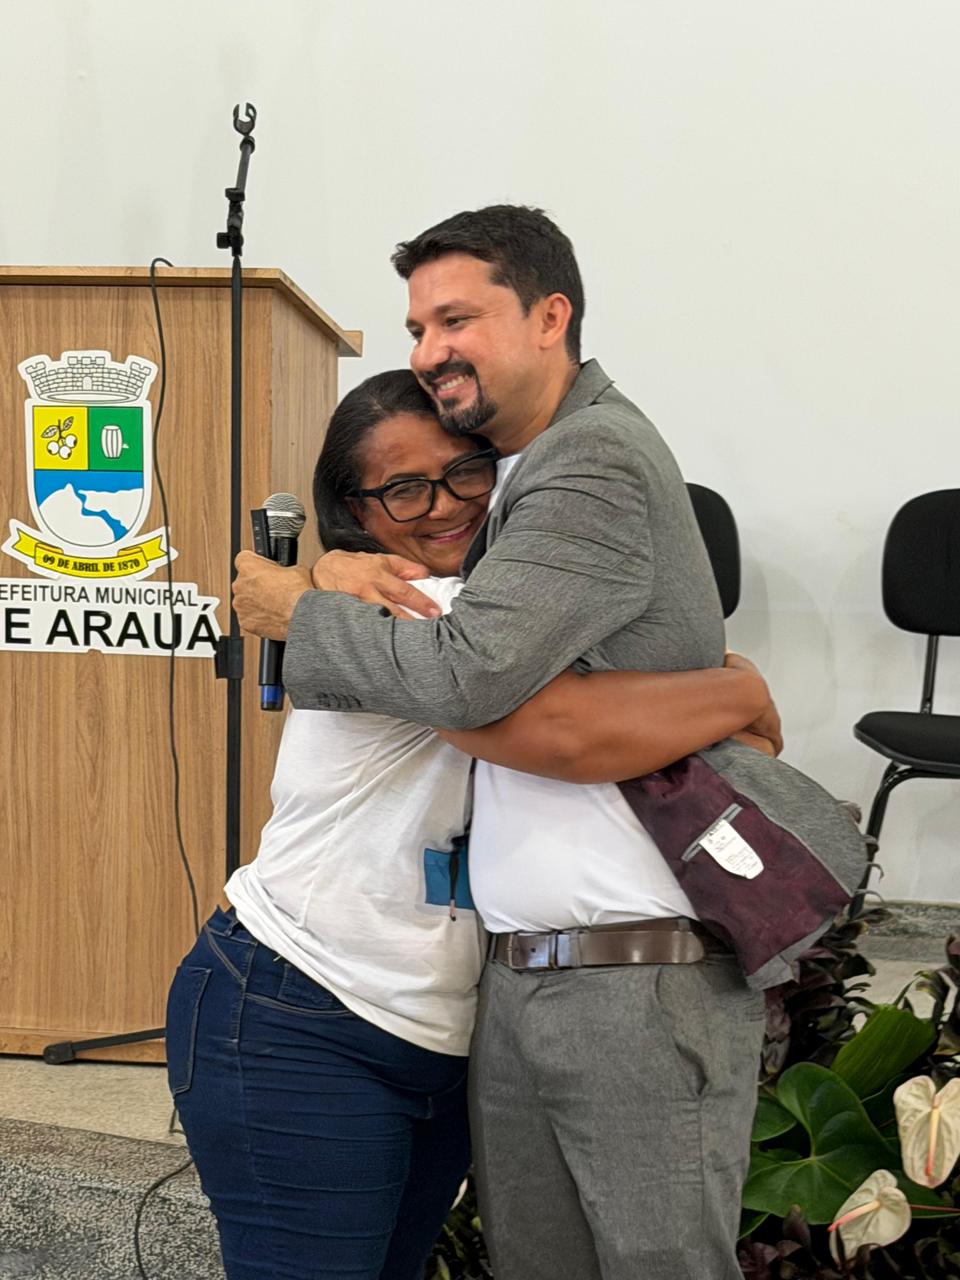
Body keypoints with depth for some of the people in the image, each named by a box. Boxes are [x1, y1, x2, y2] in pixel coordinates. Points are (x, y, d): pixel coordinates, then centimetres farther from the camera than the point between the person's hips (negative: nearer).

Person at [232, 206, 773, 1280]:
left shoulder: (599, 457, -14)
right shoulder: (526, 469, 16)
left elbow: (468, 673, -23)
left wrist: (297, 611, -7)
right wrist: (337, 572, 1)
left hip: (640, 977, -9)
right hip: (517, 977, 9)